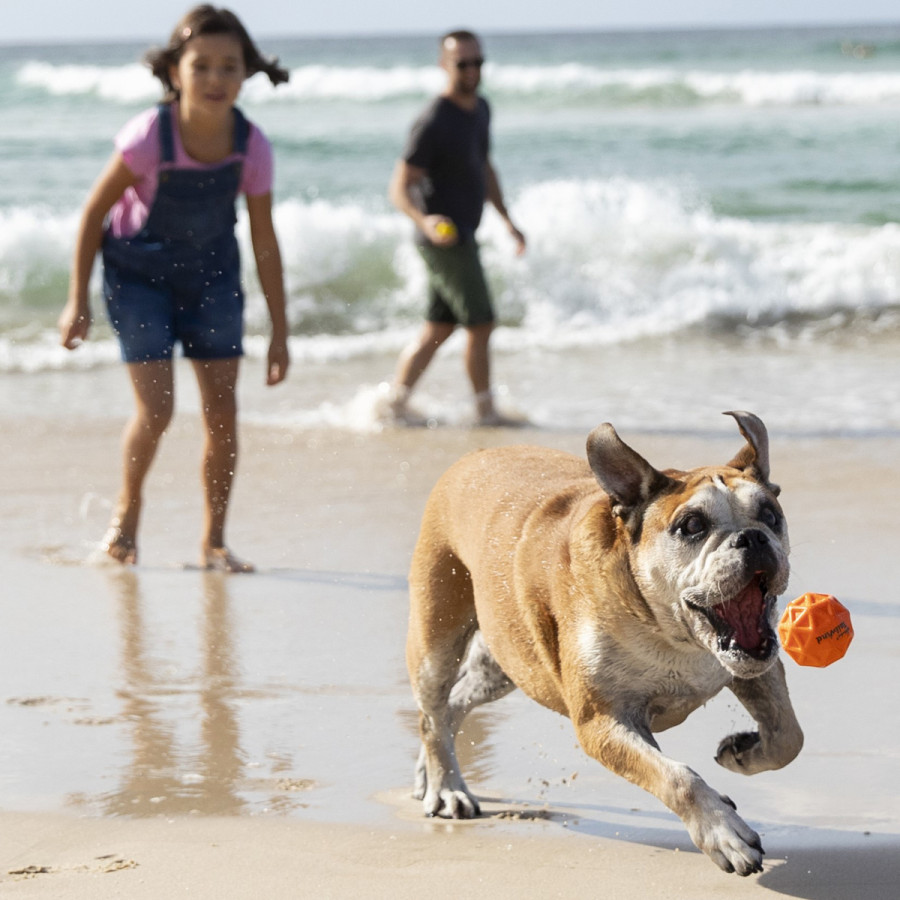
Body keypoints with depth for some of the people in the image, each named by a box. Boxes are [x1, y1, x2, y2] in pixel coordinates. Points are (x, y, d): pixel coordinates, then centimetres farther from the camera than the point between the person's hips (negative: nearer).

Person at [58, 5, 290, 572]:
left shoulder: (252, 147, -19)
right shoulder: (149, 137, -28)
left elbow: (265, 240, -7)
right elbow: (95, 212, -14)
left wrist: (280, 332, -4)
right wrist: (78, 301, -10)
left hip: (210, 274, 3)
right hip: (140, 272, -3)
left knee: (223, 409, -2)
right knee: (156, 410, -10)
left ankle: (214, 542, 11)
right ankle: (127, 515, 17)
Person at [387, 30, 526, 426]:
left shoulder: (480, 108, 9)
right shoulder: (432, 123, -19)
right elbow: (400, 188, -19)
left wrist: (508, 220, 21)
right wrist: (425, 221, -37)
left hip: (462, 237, 9)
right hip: (445, 239, -9)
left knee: (438, 329, 11)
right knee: (480, 324, -4)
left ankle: (395, 402, 16)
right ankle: (486, 410, 6)